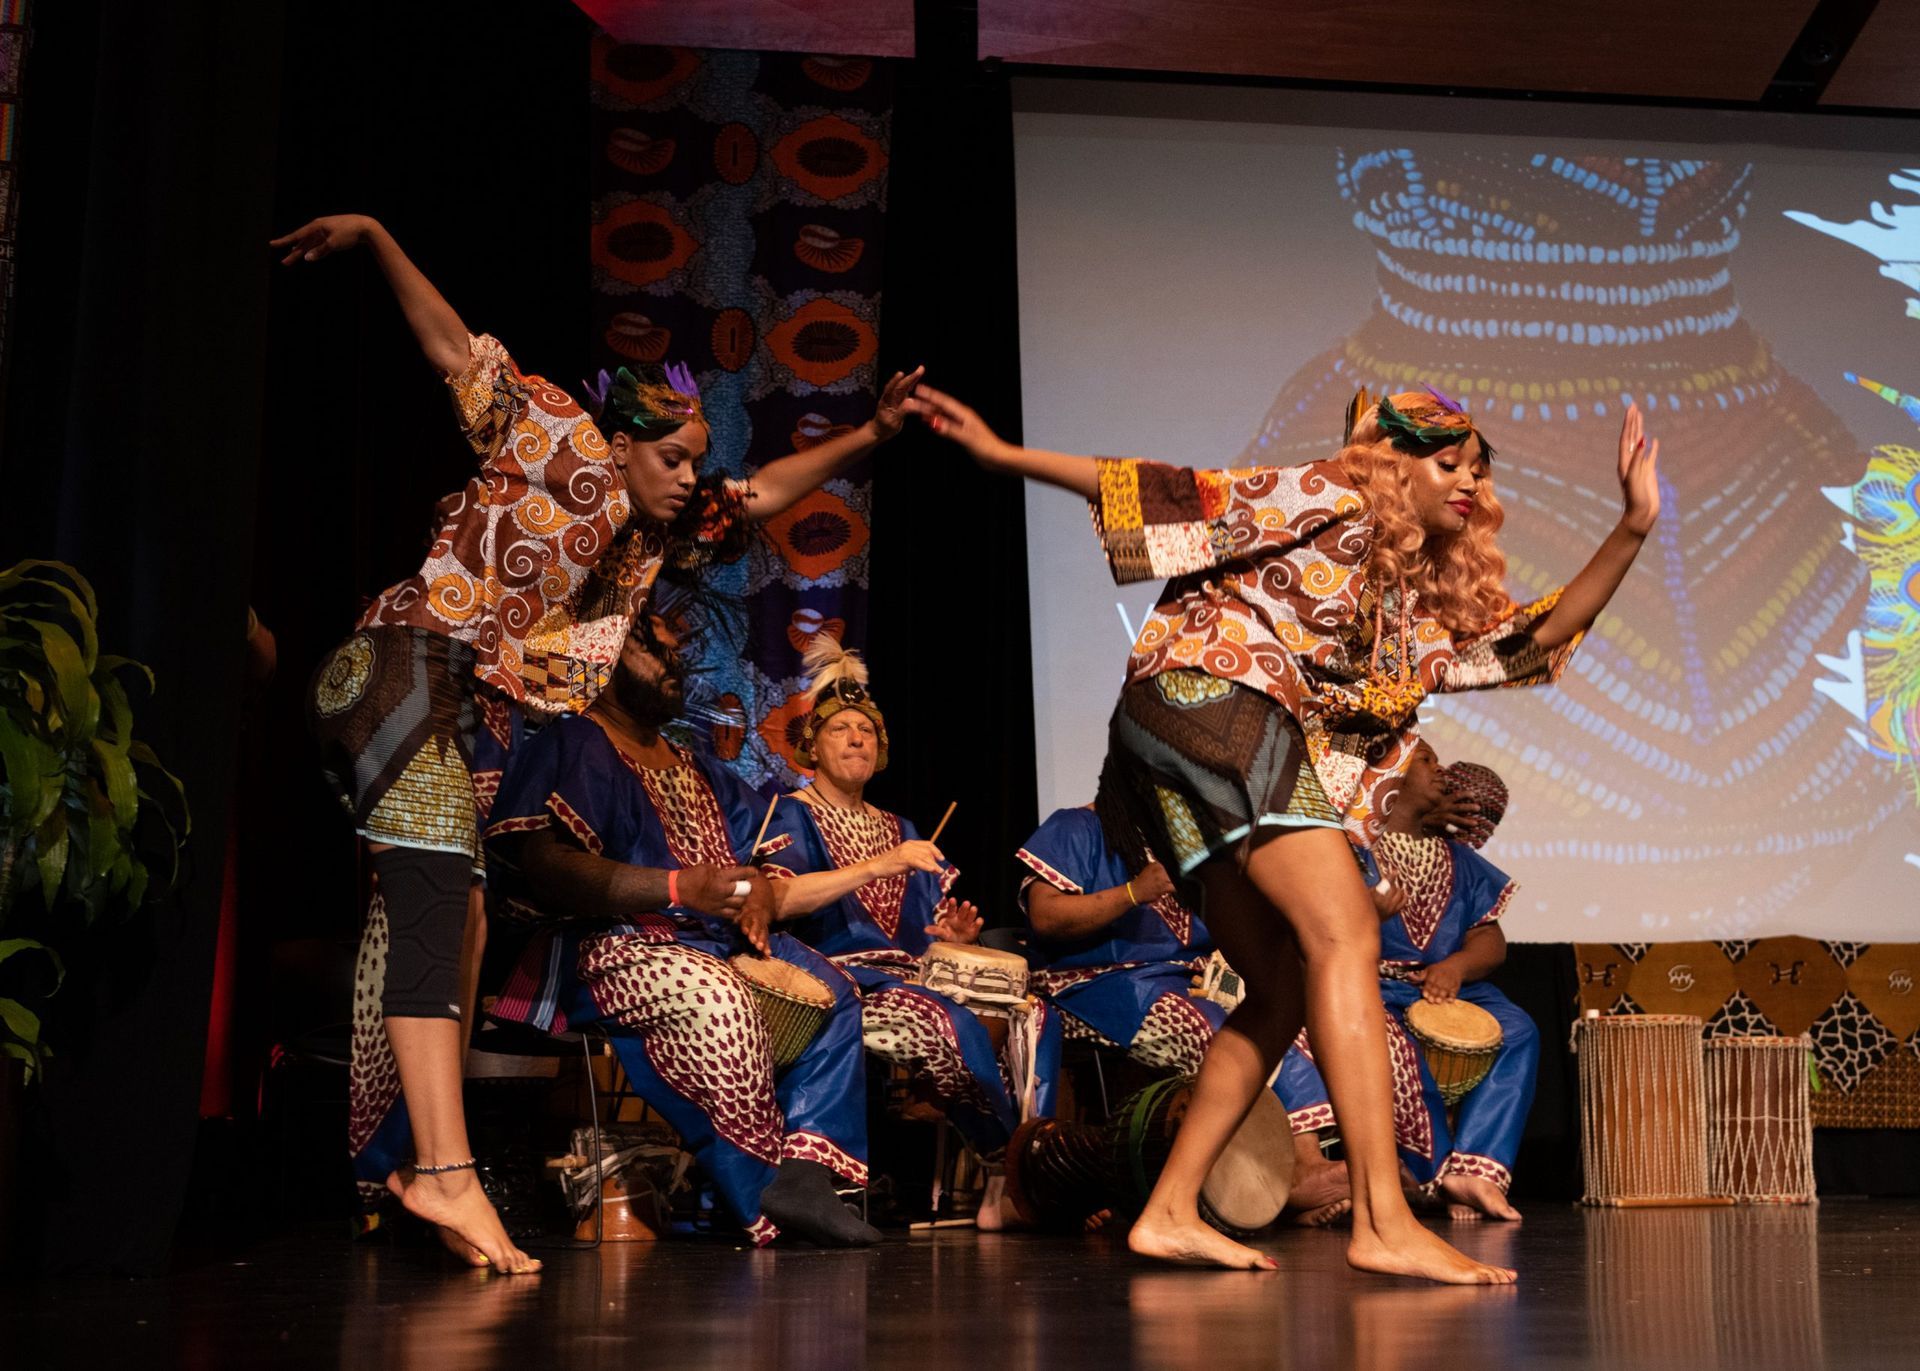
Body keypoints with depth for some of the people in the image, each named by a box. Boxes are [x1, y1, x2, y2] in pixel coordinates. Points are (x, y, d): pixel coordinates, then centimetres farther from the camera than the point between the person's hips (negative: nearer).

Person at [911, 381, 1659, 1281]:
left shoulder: (1429, 607, 27)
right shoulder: (1332, 504, 6)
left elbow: (1535, 638, 23)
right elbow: (1183, 498, 2)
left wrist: (1632, 529, 15)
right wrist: (1004, 457, -2)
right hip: (1211, 695, -10)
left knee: (1283, 994, 5)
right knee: (1344, 934, -20)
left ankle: (1169, 1214, 7)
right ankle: (1382, 1223, -28)